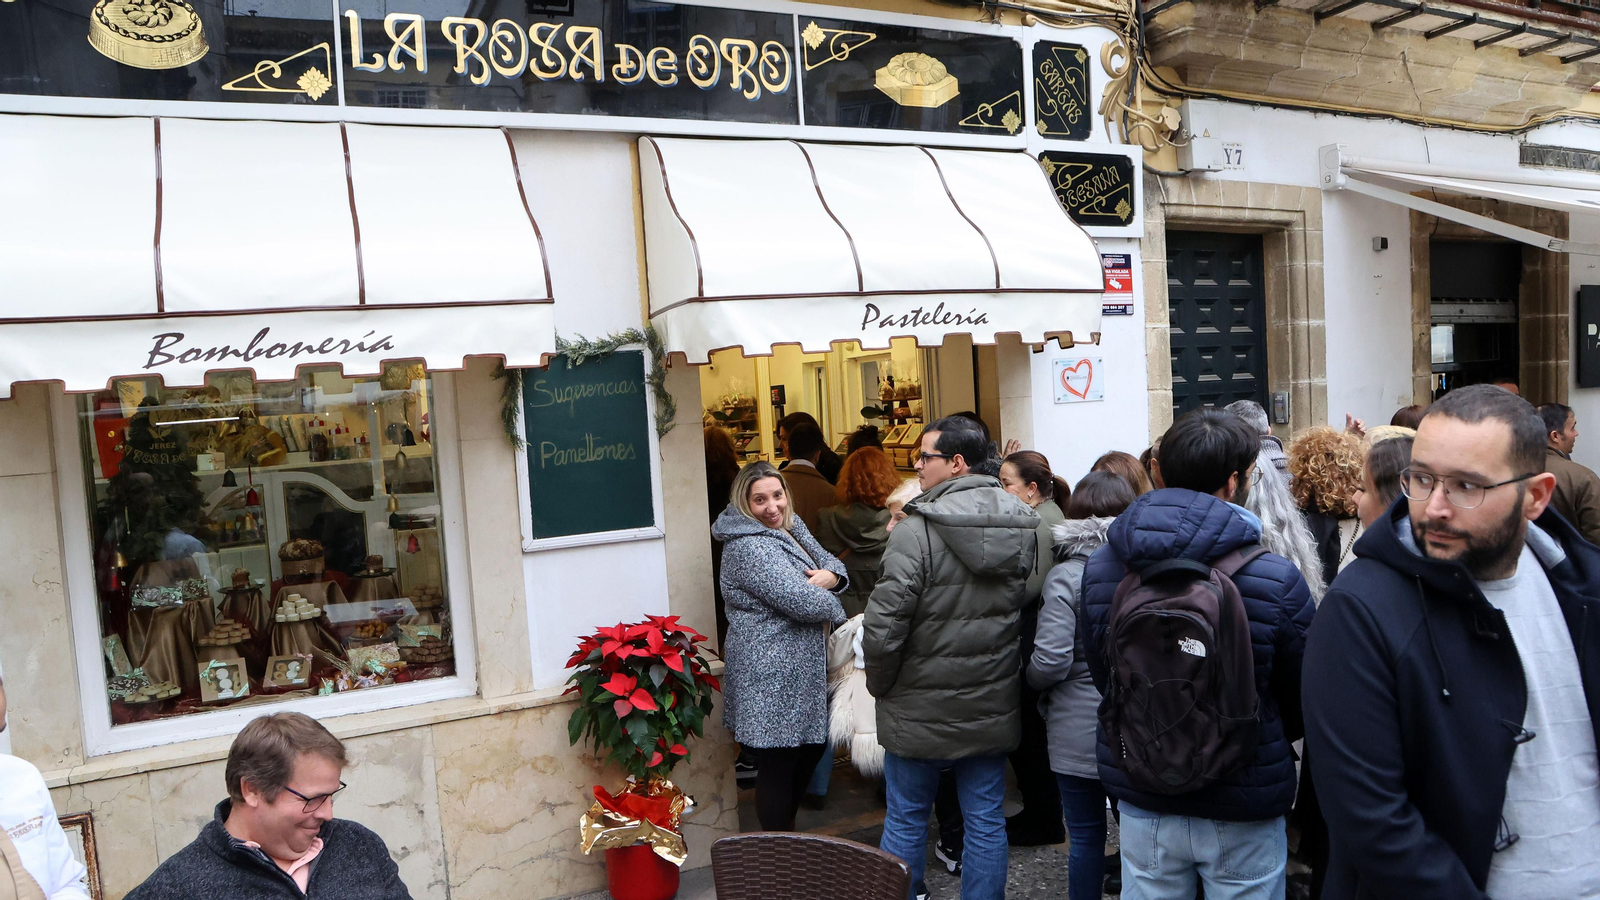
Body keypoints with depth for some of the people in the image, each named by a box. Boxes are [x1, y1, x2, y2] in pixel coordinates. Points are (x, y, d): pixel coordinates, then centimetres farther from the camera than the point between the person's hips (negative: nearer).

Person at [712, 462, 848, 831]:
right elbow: (801, 601, -26)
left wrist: (830, 576, -11)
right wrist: (832, 607, -6)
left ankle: (788, 835, 37)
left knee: (812, 749, 19)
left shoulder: (791, 527, 10)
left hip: (800, 669, 10)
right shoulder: (748, 547, -20)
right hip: (771, 678, -10)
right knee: (778, 766, 0)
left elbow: (832, 564, 13)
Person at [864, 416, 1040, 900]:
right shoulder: (1023, 527, -1)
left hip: (921, 711, -5)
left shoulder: (915, 530, -21)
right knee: (986, 821, 15)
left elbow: (884, 627, -21)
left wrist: (880, 683, -4)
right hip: (994, 709, 5)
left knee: (905, 821, 12)